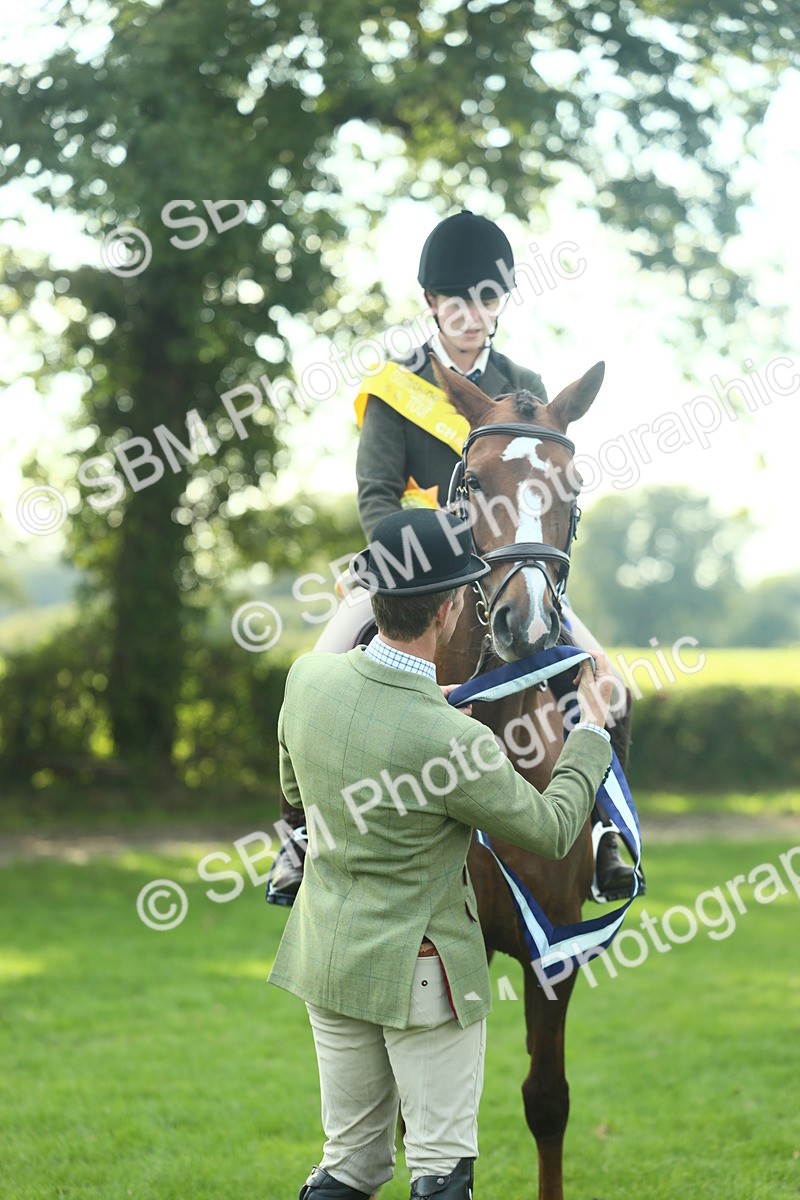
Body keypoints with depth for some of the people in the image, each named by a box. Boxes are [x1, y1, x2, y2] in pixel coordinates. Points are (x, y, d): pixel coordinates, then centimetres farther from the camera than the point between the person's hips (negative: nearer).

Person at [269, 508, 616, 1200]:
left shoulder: (308, 679, -9)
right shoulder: (452, 743, -26)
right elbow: (552, 831, -9)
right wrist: (593, 728, 5)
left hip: (327, 955, 6)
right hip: (421, 971, -6)